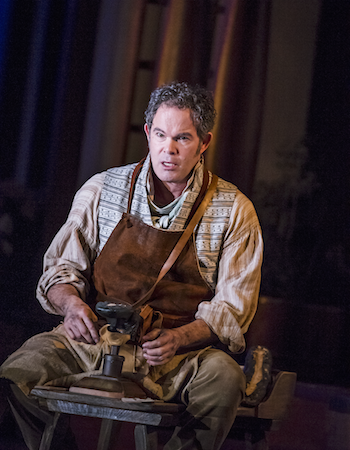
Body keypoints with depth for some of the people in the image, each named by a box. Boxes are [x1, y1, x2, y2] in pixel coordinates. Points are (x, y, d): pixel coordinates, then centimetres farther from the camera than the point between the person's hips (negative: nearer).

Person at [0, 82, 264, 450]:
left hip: (186, 349, -1)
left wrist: (176, 338, -22)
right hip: (96, 337, 2)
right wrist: (72, 303, -15)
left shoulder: (234, 210, 0)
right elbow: (61, 267, 10)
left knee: (223, 380, -36)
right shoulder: (101, 191, 5)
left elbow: (232, 307, -3)